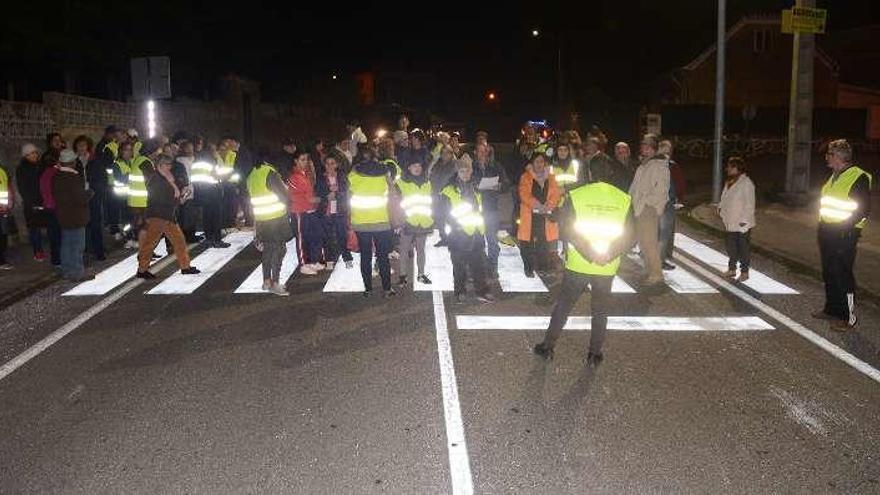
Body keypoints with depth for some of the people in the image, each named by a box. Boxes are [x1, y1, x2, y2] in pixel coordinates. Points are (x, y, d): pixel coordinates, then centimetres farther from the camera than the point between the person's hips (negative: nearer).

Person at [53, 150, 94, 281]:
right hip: (76, 216, -8)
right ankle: (77, 274, 6)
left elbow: (55, 195, 15)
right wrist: (90, 192, -4)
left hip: (62, 215, 8)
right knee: (77, 245, 0)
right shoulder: (74, 178, -22)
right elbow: (81, 198, -23)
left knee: (66, 244, 18)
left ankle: (66, 270, 28)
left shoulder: (56, 177, 5)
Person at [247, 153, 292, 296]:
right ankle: (275, 283, -6)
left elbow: (251, 197, 12)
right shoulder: (270, 173, -14)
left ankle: (266, 281, 21)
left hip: (261, 219, 7)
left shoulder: (251, 176, 7)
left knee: (267, 249, 16)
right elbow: (283, 194, -15)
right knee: (279, 249, -3)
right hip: (277, 216, -7)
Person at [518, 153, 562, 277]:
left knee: (544, 243, -1)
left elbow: (556, 194, 4)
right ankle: (529, 268, 7)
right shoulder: (526, 177, 5)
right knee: (528, 243, -3)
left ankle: (543, 268, 9)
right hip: (530, 215, -2)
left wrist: (548, 206, -15)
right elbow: (524, 194, -8)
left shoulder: (551, 178, 15)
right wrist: (537, 206, -19)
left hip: (546, 216, 2)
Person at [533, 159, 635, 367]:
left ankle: (548, 347, 22)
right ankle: (594, 355, 21)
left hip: (578, 264, -1)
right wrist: (609, 254, -8)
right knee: (600, 311, 15)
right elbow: (630, 237, -5)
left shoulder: (576, 195, -7)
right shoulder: (624, 199, -2)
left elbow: (567, 228, -13)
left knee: (563, 306, 13)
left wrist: (589, 251, -11)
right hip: (608, 268, 1)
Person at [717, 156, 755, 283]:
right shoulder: (729, 182, 10)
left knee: (743, 247, 1)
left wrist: (744, 220, -19)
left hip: (742, 224, -8)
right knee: (731, 247, 14)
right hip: (730, 222, 8)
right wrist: (721, 207, 4)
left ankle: (744, 272, 10)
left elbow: (749, 204, -17)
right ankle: (732, 269, 25)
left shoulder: (746, 183, -15)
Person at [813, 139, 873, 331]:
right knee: (829, 273, 16)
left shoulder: (858, 177, -13)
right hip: (827, 232, 9)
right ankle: (831, 309, 28)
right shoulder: (834, 176, 13)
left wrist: (844, 226, -19)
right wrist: (822, 222, 13)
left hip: (844, 234, -9)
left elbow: (864, 209, -15)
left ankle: (849, 317, 2)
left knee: (843, 275, -6)